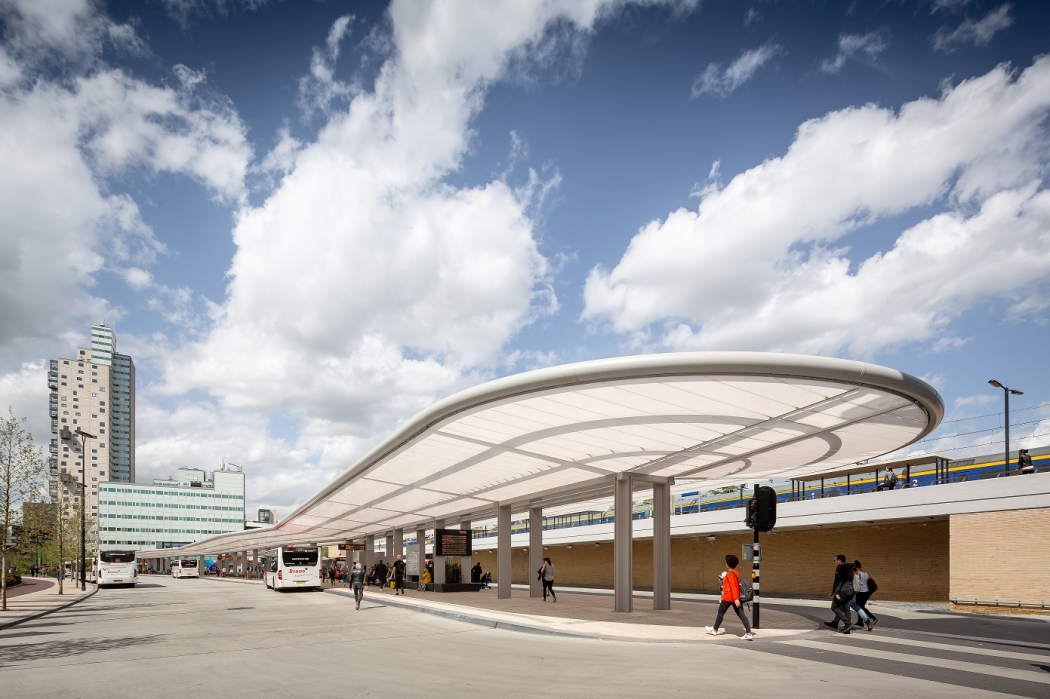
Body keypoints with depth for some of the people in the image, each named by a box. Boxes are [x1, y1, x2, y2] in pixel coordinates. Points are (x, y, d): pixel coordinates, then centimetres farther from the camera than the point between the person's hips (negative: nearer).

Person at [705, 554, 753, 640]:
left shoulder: (729, 574, -16)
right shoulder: (737, 573, 10)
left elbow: (733, 587, -23)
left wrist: (736, 599, -28)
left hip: (728, 598, -7)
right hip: (737, 597, 7)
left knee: (721, 613, 11)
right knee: (741, 615, 1)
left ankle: (715, 629, 25)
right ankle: (749, 633, -9)